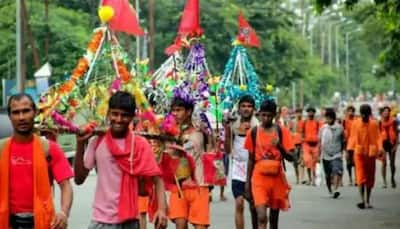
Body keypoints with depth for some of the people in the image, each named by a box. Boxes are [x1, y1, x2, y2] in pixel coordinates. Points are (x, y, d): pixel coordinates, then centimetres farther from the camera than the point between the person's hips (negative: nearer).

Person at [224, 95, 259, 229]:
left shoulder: (257, 126, -3)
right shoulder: (233, 126, 2)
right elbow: (228, 150, 3)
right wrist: (227, 131, -8)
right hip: (238, 169, 1)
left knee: (254, 206, 8)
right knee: (239, 204, -7)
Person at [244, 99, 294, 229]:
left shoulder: (281, 131, -1)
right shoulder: (253, 132, 1)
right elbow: (251, 159, 9)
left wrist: (279, 146, -22)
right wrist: (248, 181, 8)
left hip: (277, 177, 1)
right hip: (259, 178, -1)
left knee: (274, 217, 12)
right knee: (261, 216, -15)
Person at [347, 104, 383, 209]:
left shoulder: (374, 124, 1)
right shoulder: (355, 124, 0)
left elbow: (378, 137, -3)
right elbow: (352, 137, 0)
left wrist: (380, 148, -19)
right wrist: (350, 149, -12)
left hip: (371, 153, 1)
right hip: (359, 153, -1)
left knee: (370, 177, 9)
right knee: (361, 176, -10)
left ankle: (368, 201, 20)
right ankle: (363, 200, -17)